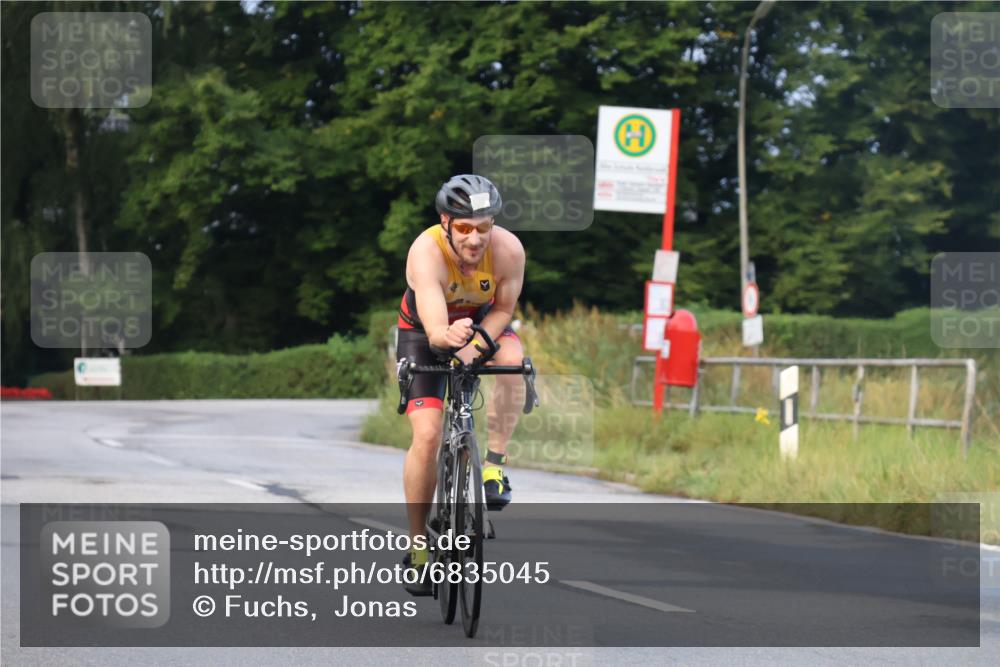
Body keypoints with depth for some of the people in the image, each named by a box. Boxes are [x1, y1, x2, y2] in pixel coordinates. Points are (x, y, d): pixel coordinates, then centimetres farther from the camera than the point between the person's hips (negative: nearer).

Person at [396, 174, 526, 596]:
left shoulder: (508, 250, -31)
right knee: (427, 435, -15)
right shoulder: (426, 252, -38)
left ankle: (495, 462, -16)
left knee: (513, 359, -33)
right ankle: (418, 548, -1)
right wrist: (448, 336, -70)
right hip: (424, 333, -2)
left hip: (483, 323, 2)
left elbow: (503, 310, -14)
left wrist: (472, 348, -30)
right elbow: (434, 330, -47)